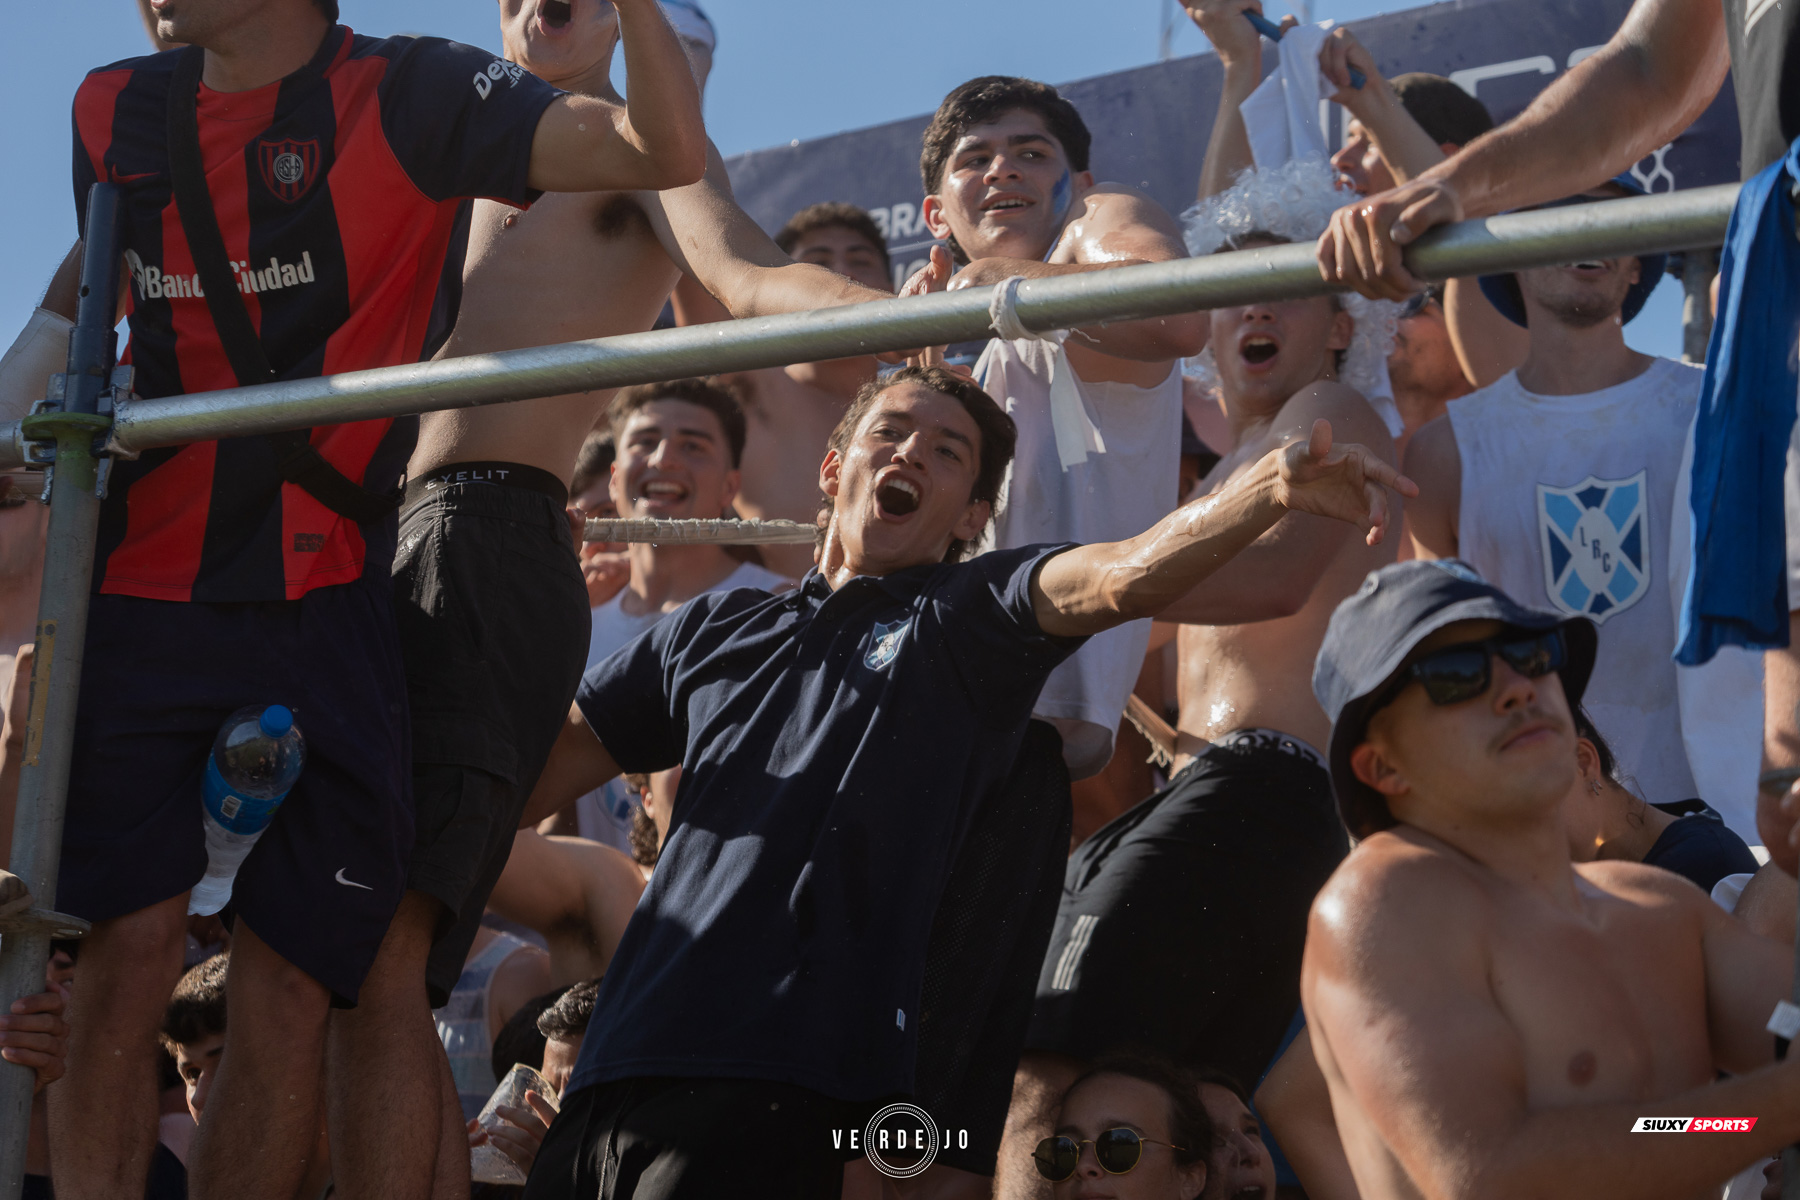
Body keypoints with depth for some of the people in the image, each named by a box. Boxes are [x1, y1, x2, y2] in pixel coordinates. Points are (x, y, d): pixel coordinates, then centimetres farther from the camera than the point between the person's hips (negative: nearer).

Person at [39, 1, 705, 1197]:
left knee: (292, 994, -4)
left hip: (327, 605, -3)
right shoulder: (115, 110, 13)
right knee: (124, 956, -10)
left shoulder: (410, 97, -1)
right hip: (140, 591, 3)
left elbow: (666, 151, -12)